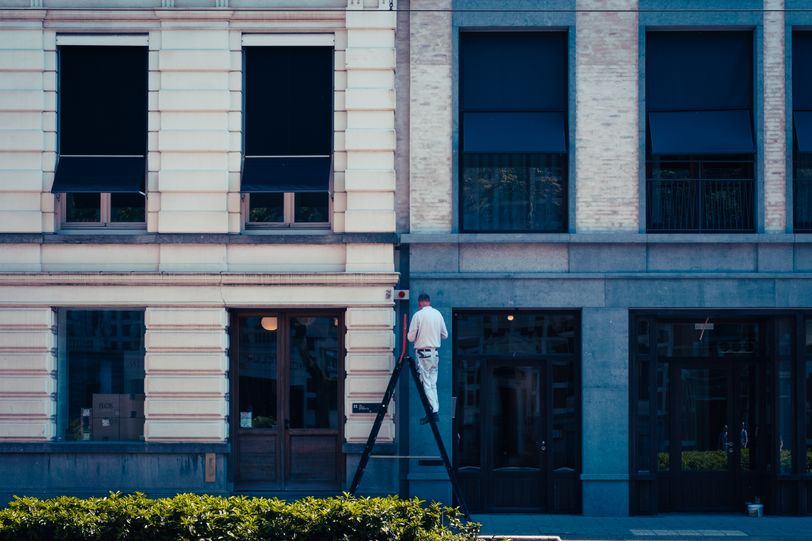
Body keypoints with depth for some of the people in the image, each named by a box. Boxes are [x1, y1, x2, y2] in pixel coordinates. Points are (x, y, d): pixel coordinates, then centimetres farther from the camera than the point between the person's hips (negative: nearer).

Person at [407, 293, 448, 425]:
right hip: (435, 352, 5)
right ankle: (435, 410, 8)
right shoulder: (438, 314, 5)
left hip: (423, 353, -5)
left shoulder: (418, 315, -10)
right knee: (433, 383, 11)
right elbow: (445, 335, 11)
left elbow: (411, 337, -7)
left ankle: (433, 411, -8)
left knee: (426, 383, -3)